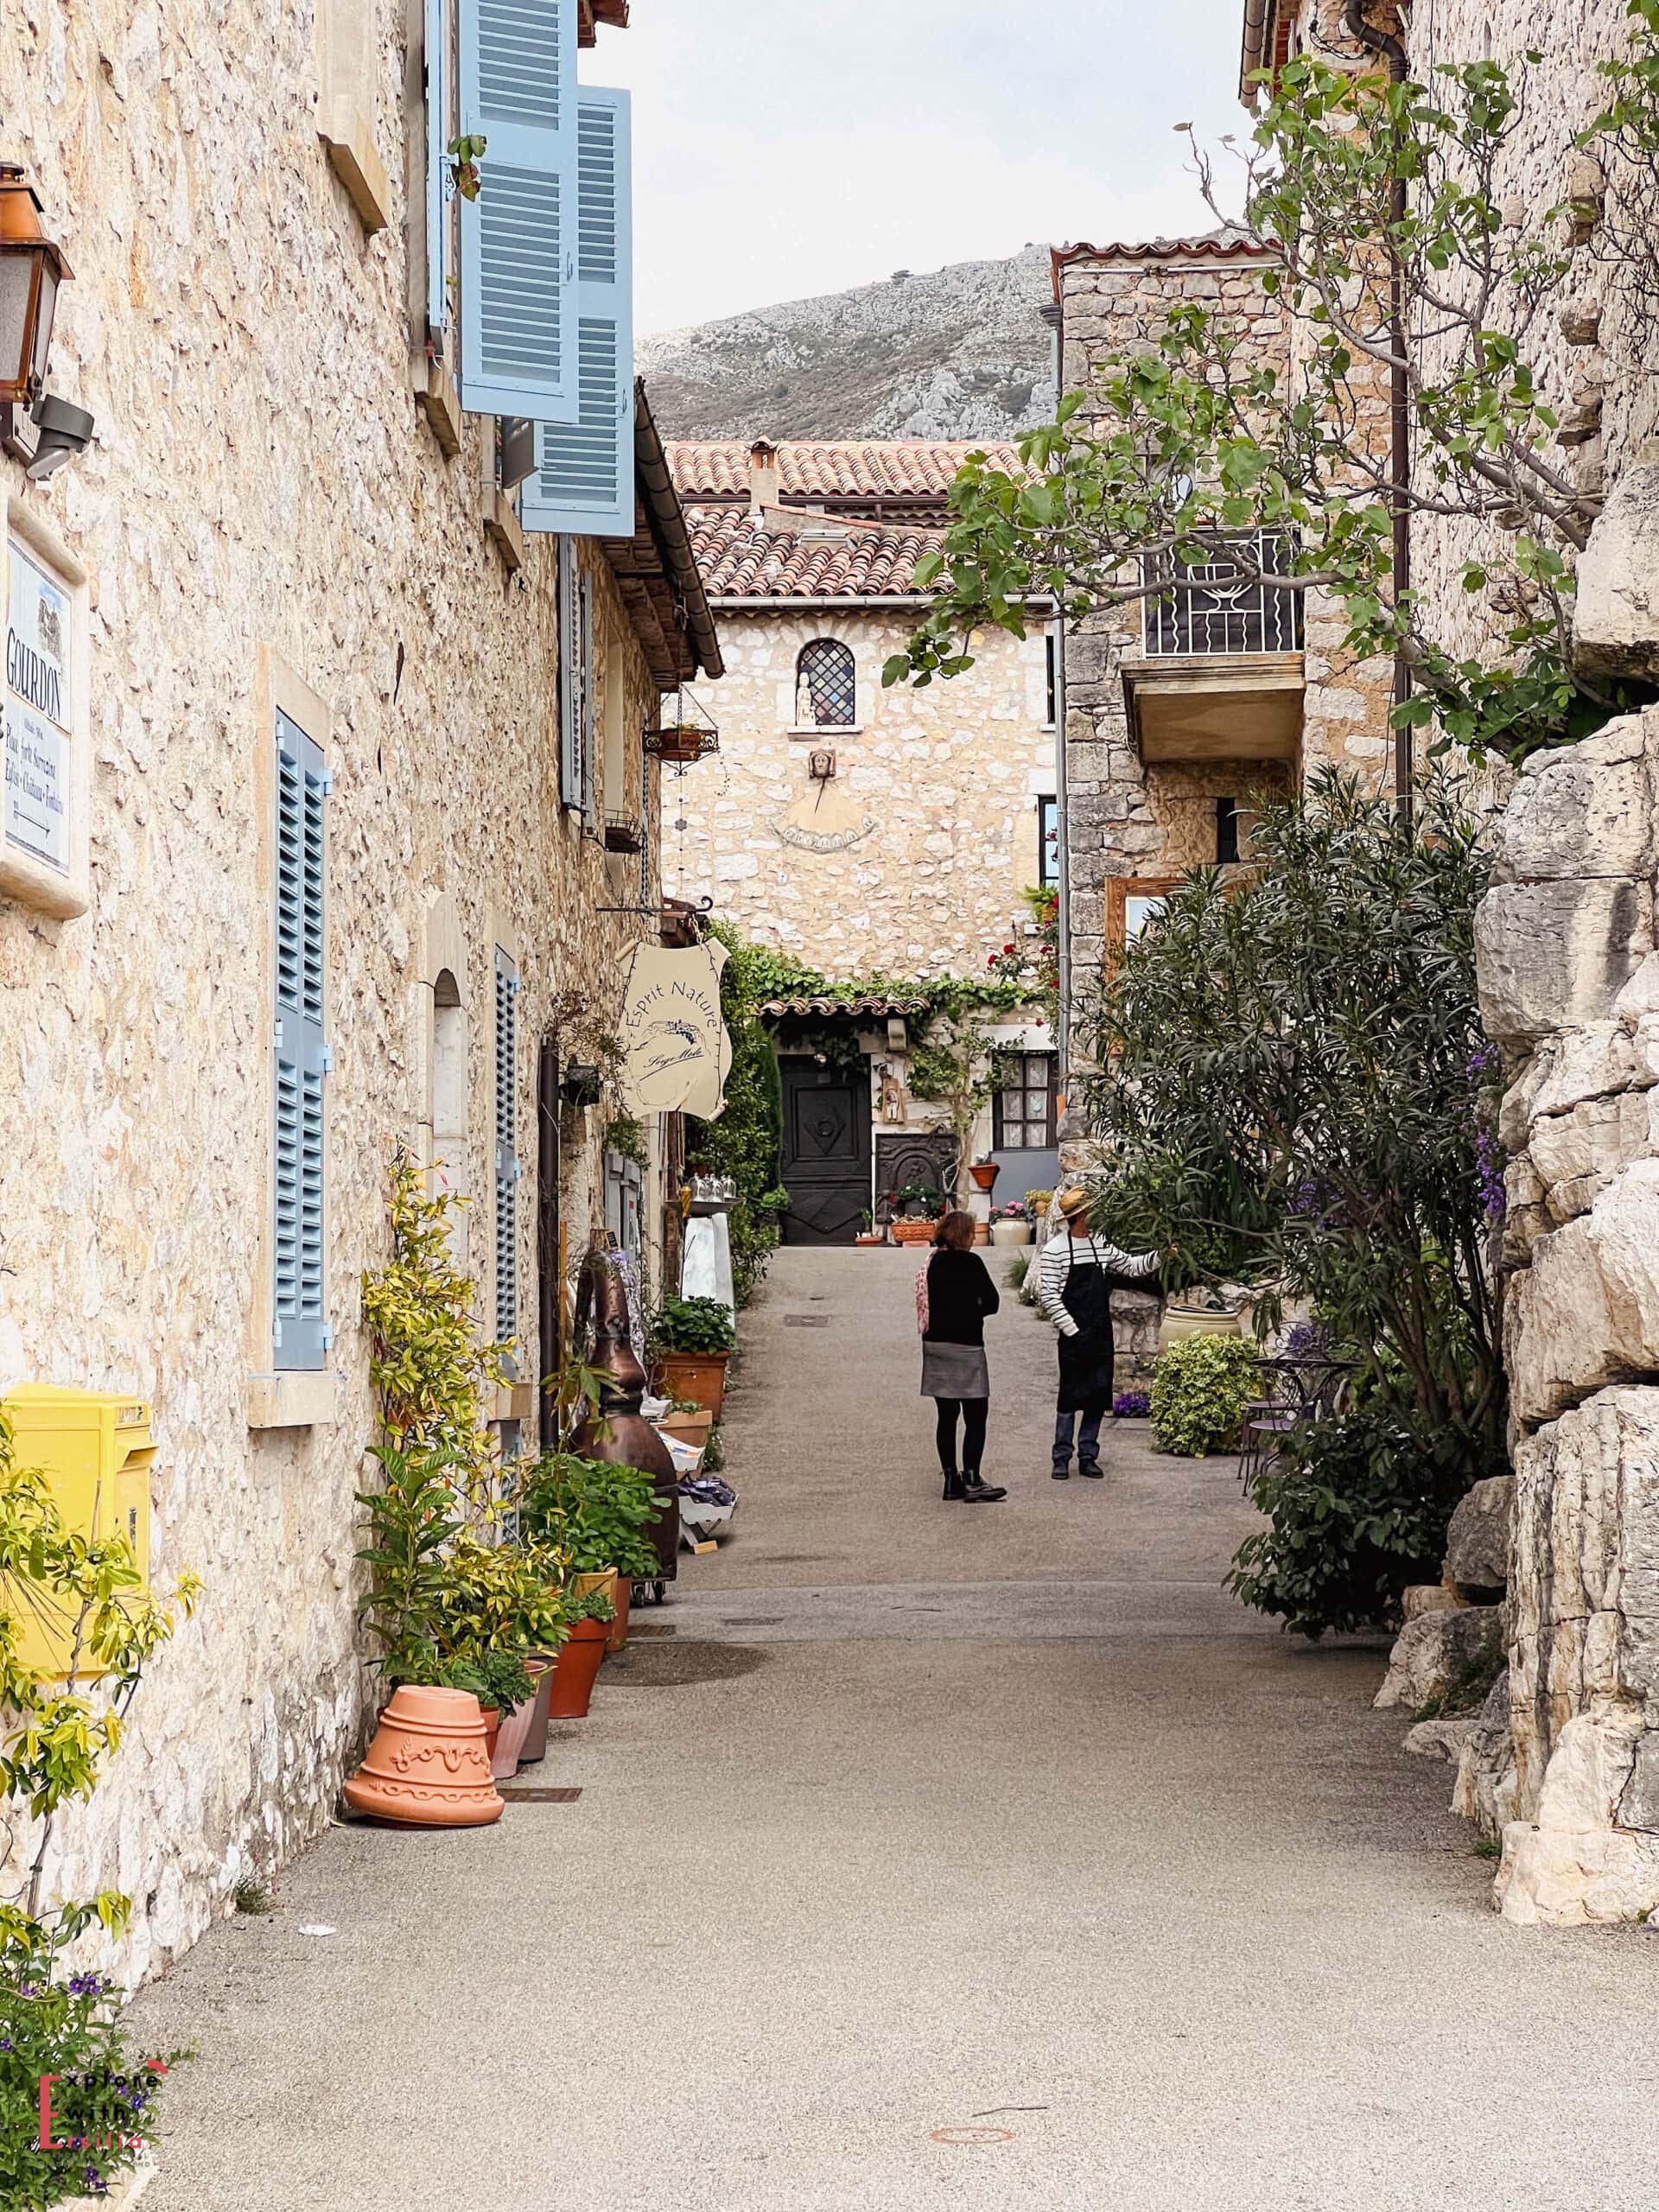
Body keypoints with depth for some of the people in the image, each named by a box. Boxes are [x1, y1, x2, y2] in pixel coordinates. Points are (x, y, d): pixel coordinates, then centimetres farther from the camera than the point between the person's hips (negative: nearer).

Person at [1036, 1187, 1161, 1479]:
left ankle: (1088, 1456, 15)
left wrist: (1159, 1256, 4)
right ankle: (1062, 1458, 7)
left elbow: (1131, 1267, 20)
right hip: (1074, 1337, -5)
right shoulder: (1055, 1250, -9)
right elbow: (1047, 1295, -11)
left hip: (1101, 1335, 6)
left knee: (1098, 1397, 7)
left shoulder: (1101, 1245, 9)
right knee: (1070, 1397, -1)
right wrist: (1072, 1330, -14)